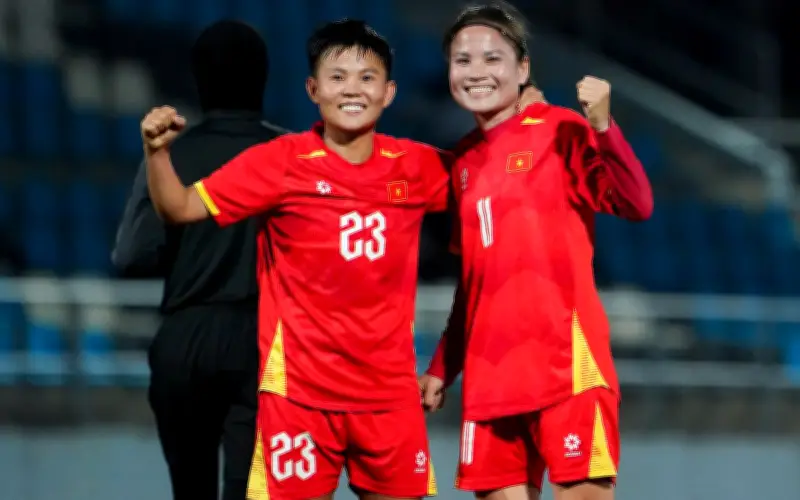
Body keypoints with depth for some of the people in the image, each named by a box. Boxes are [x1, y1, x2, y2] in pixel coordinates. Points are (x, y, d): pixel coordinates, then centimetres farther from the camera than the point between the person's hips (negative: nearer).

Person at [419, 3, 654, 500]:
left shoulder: (560, 131, -2)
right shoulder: (464, 162, 16)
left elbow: (637, 204, -15)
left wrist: (602, 126, -27)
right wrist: (442, 368, 20)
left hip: (566, 362, -6)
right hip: (489, 375, 6)